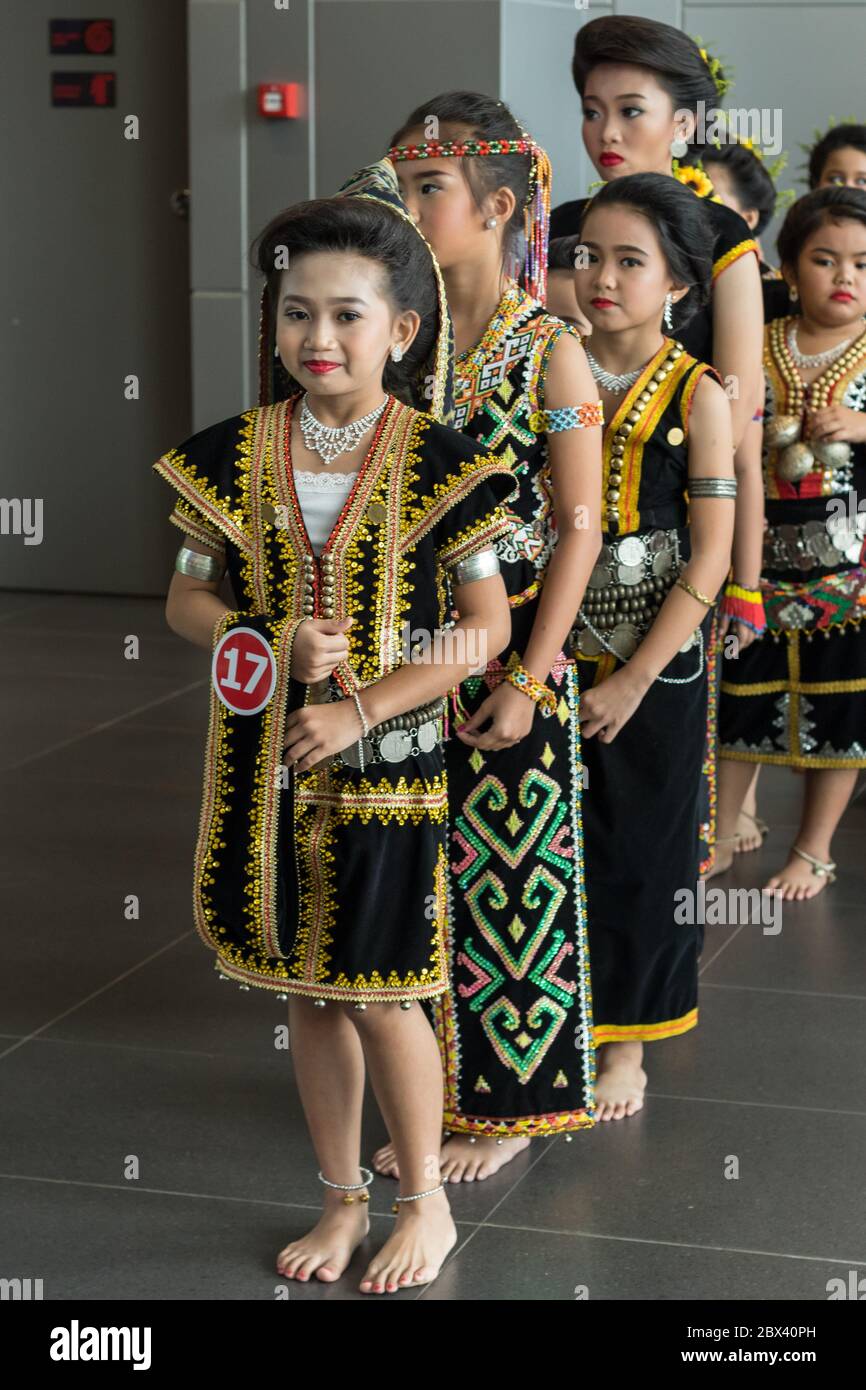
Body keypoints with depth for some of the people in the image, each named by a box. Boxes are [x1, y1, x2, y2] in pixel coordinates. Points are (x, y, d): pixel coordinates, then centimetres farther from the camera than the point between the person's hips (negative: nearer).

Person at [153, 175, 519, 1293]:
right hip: (267, 767, 4)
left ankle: (423, 1201, 22)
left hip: (385, 765, -3)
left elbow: (485, 625, -8)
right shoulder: (235, 454, 1)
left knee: (377, 992, 1)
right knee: (305, 992, 12)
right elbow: (186, 598, 7)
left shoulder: (436, 463, -8)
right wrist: (275, 640, -13)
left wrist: (360, 708, -15)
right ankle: (342, 1199, 29)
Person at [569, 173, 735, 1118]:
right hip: (553, 656, 2)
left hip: (655, 665, -2)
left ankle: (627, 1042, 23)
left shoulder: (697, 396, -7)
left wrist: (633, 680, -13)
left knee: (640, 850, 8)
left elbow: (710, 558, -10)